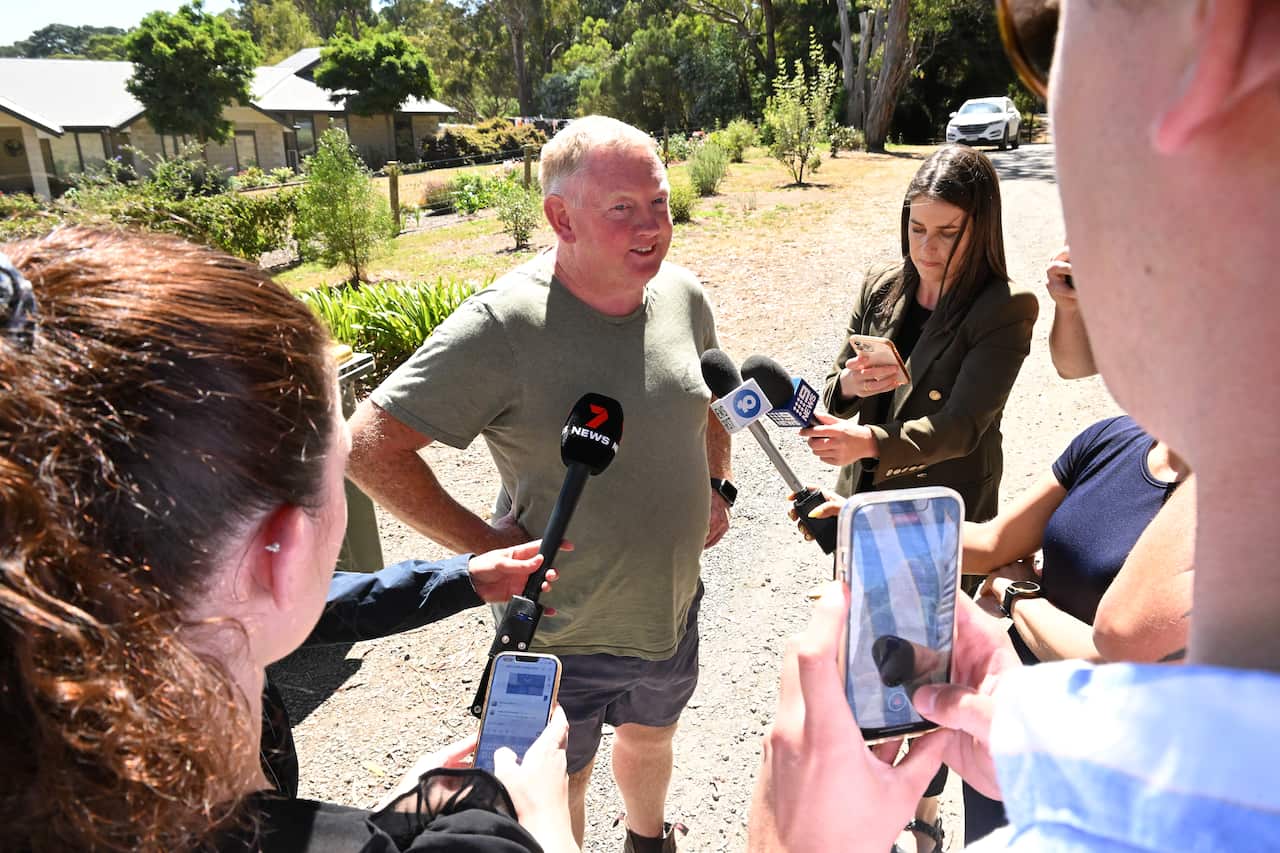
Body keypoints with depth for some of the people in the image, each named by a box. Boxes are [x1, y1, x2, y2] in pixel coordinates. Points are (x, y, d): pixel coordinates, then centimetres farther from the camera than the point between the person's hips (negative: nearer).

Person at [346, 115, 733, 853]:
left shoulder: (683, 295, -7)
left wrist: (719, 486, 3)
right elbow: (371, 446, -25)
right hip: (561, 634, -5)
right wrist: (484, 544, -23)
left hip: (674, 609, 6)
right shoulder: (503, 327, -27)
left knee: (651, 737, 32)